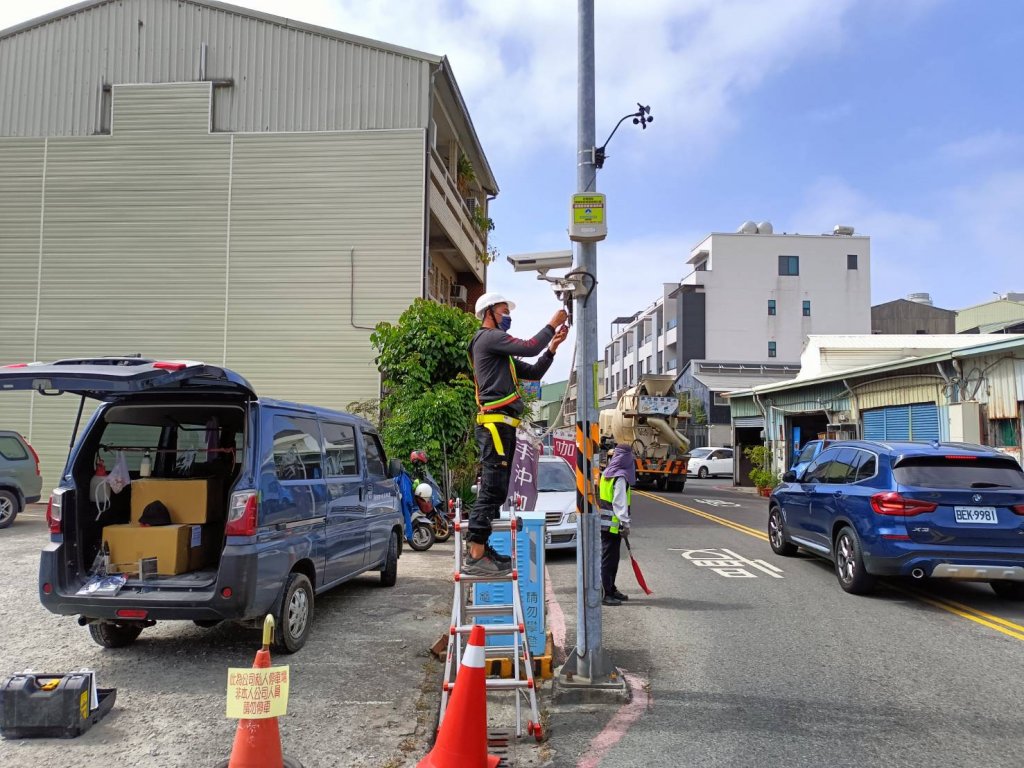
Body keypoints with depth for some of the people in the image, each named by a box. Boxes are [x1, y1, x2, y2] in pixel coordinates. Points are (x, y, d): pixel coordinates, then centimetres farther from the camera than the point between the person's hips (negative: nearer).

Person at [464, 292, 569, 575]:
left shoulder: (499, 350, 29)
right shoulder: (488, 337, -3)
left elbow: (533, 372, 25)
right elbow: (529, 347, -14)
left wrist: (553, 346, 16)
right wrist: (552, 325, -1)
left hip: (500, 425, 11)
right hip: (496, 422, -11)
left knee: (495, 490, 12)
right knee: (492, 489, -14)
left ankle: (481, 550, 17)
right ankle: (476, 557, -14)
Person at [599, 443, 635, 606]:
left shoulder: (606, 474, 12)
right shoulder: (620, 478, -16)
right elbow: (619, 503, -20)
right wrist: (625, 523, -18)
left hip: (604, 523, 9)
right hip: (612, 524, -9)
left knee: (611, 558, 18)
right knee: (609, 559, -5)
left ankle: (610, 589, 27)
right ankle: (605, 594, -2)